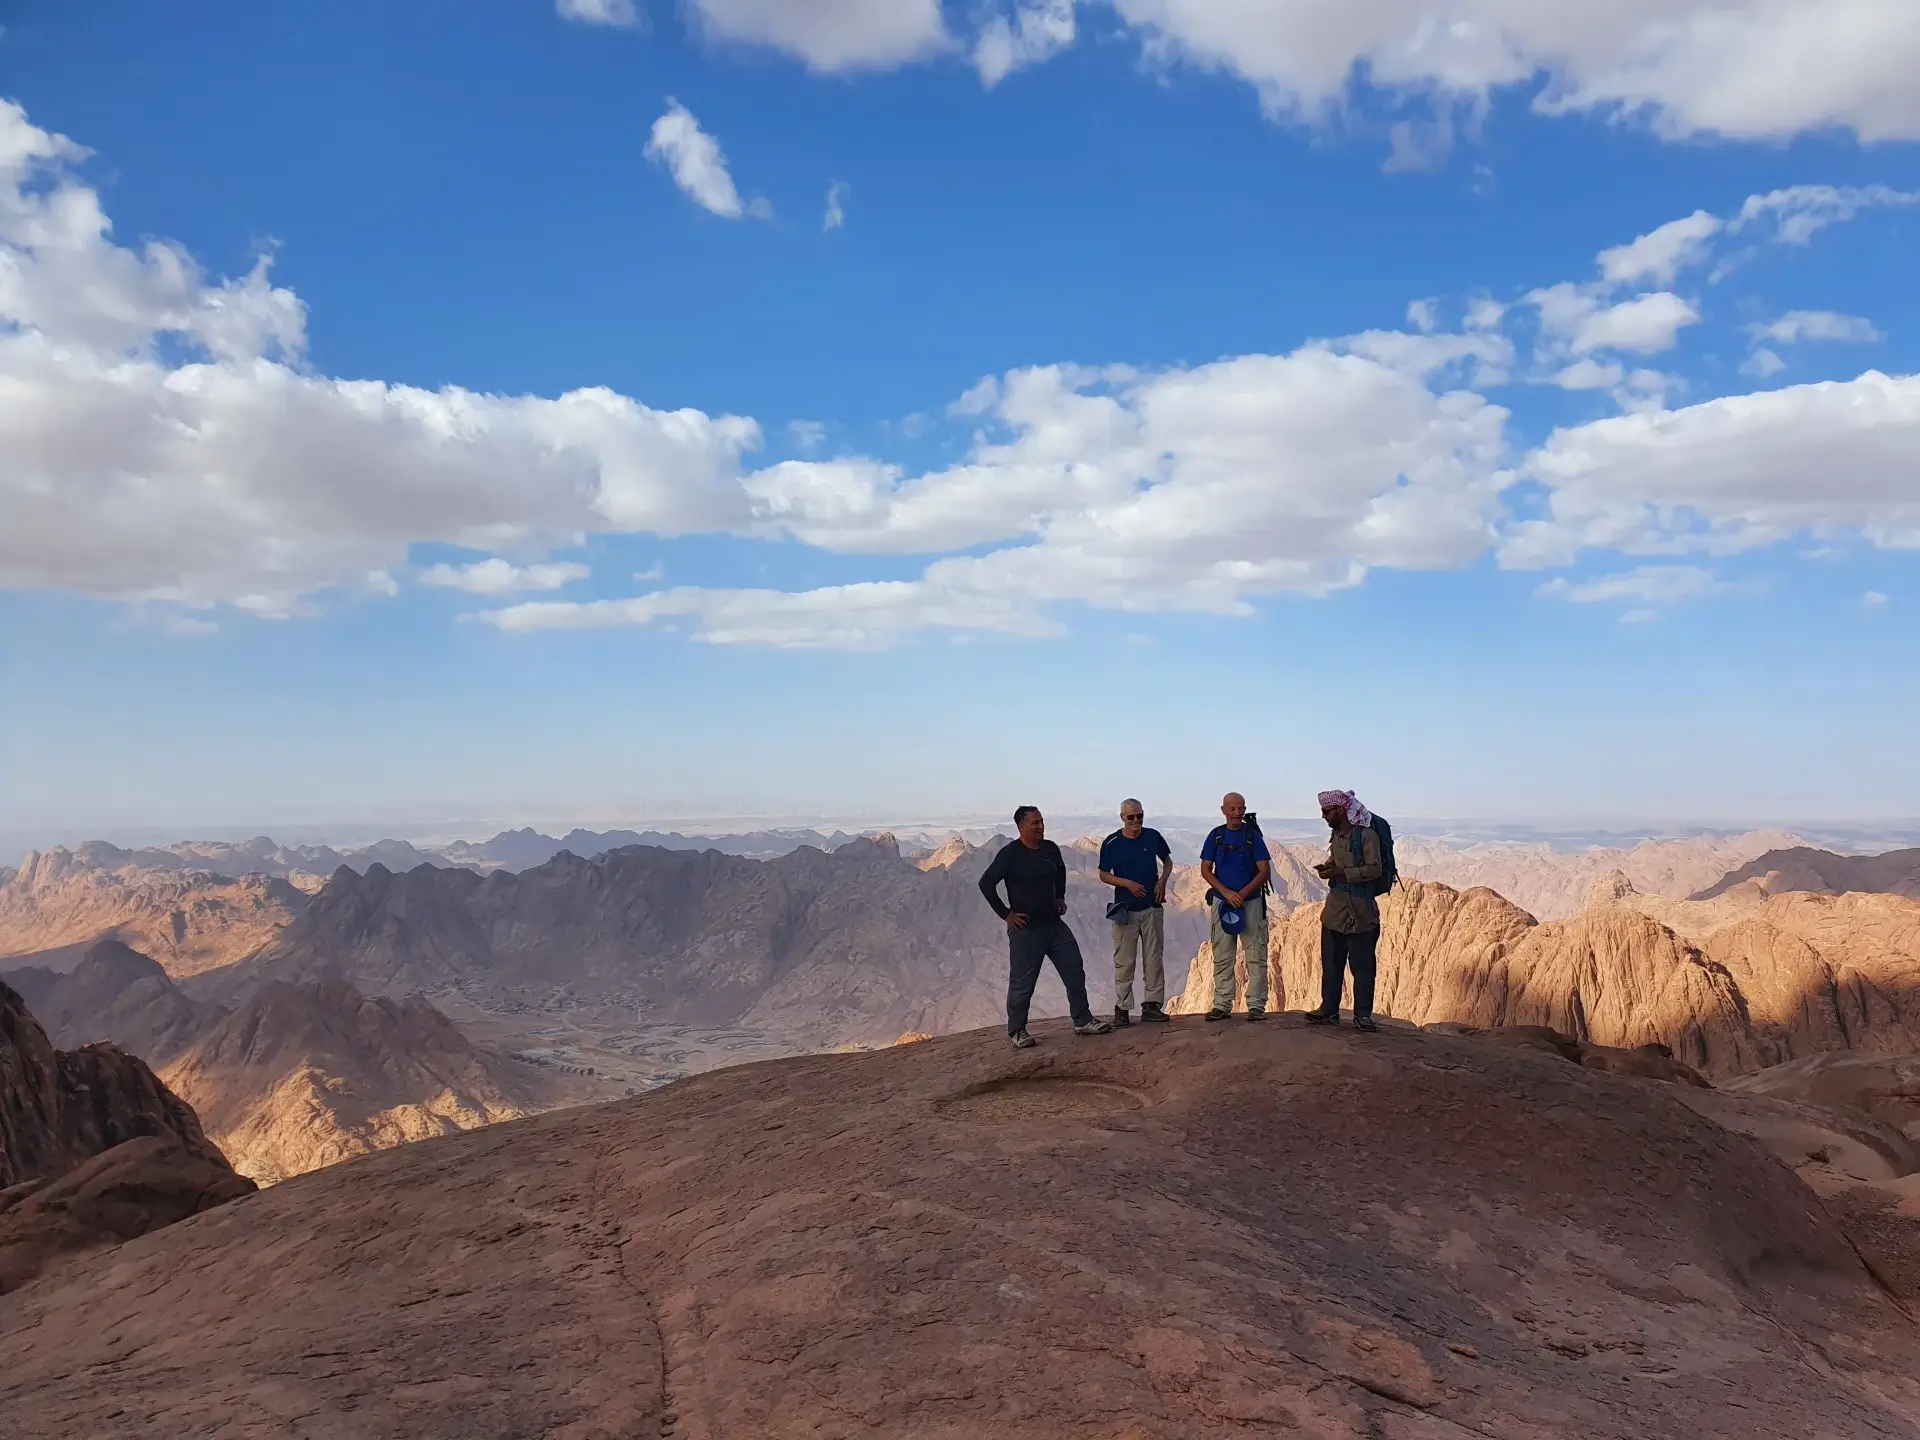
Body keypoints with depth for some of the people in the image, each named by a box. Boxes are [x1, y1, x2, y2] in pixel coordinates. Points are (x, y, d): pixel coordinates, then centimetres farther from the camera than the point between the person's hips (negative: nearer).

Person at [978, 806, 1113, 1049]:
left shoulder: (1051, 849, 4)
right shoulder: (1010, 854, -15)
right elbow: (986, 884, -16)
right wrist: (1005, 914, -13)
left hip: (1054, 924, 6)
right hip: (1025, 928, -6)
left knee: (1075, 972, 7)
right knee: (1022, 983, 0)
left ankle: (1083, 1021, 19)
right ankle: (1016, 1031, 14)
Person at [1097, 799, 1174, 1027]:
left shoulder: (1153, 837, 1)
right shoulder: (1111, 843, -6)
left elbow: (1167, 862, 15)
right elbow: (1104, 875, -1)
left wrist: (1162, 882, -4)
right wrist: (1128, 884, -15)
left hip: (1152, 907, 3)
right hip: (1125, 909, -3)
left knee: (1154, 959, 5)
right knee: (1124, 962, -2)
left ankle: (1152, 1006, 13)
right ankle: (1121, 1009, 4)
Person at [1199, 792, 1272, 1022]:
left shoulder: (1253, 835, -3)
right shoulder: (1216, 835, 3)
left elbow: (1265, 871, -6)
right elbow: (1205, 870, 1)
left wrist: (1243, 893, -18)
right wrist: (1226, 892, -13)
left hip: (1251, 901, -2)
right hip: (1221, 901, 2)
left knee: (1256, 956, -2)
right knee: (1221, 957, 6)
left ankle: (1256, 1005, 4)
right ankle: (1222, 1005, 12)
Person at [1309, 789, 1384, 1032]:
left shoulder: (1366, 835, -13)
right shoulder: (1337, 835, 10)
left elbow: (1375, 869, -20)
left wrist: (1340, 872, -23)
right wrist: (1327, 868, 1)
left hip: (1360, 912, -7)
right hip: (1335, 909, 7)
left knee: (1363, 966, 0)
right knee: (1331, 963, 11)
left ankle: (1362, 1015, 7)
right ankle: (1329, 1010, 19)